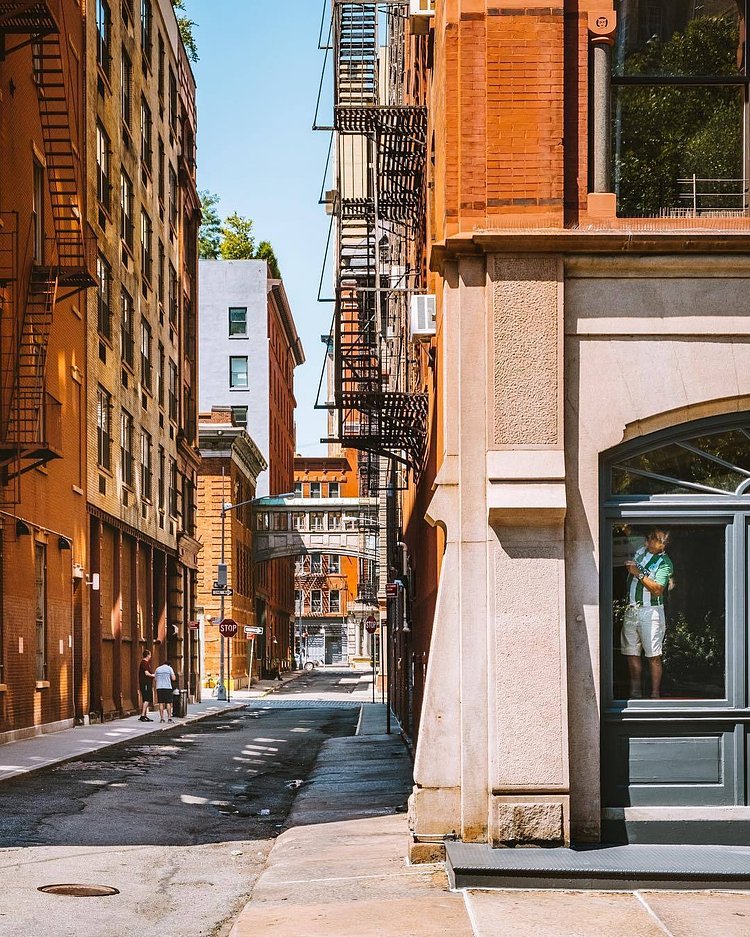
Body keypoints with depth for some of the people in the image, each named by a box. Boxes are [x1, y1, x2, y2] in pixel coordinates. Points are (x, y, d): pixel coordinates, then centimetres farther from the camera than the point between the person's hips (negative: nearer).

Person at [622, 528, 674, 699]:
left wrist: (639, 574, -22)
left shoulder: (664, 563, -9)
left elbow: (657, 589, -21)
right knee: (631, 653, 8)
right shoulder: (640, 552, 11)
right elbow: (630, 570, 32)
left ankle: (655, 694, -2)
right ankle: (635, 692, 15)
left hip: (650, 611, -7)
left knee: (654, 656, -5)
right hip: (631, 610, 7)